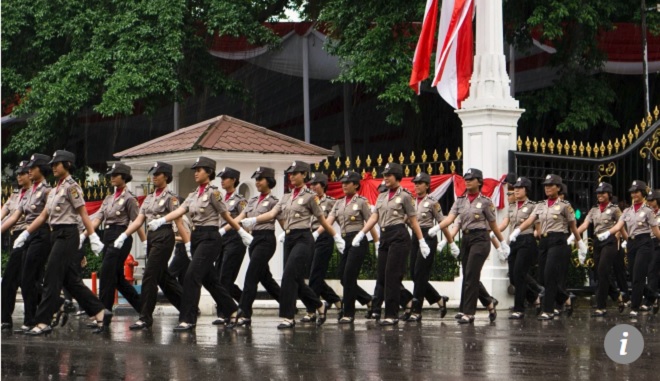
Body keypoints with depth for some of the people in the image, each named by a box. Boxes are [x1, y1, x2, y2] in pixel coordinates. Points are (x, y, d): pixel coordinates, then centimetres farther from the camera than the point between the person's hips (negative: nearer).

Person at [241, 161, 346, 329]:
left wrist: (336, 238, 8)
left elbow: (322, 219, 4)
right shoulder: (286, 198, 15)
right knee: (296, 279, 8)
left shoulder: (310, 197, -3)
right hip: (289, 238, 7)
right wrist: (253, 220, -13)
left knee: (289, 276, -17)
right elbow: (272, 214, 2)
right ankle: (320, 305, 29)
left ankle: (288, 317, -14)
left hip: (303, 238, -7)